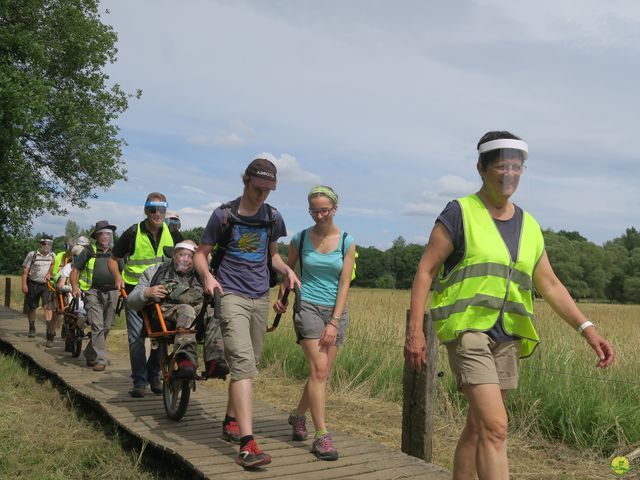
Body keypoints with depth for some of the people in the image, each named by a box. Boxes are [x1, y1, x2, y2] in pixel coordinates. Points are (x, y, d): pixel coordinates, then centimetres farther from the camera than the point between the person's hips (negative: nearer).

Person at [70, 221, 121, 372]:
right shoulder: (89, 251, 5)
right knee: (97, 326, -13)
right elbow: (75, 270, 7)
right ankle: (100, 359, -12)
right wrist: (75, 287, -5)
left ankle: (90, 354, 26)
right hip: (93, 293, -4)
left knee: (106, 327, 8)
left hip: (111, 293, 4)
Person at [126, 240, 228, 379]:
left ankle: (214, 362, -45)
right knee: (186, 310, -36)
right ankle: (186, 360, -51)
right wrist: (147, 293, -8)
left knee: (213, 310, -31)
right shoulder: (154, 272, 21)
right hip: (164, 312, -2)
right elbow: (131, 302, 15)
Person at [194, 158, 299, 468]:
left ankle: (230, 422, 35)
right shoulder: (223, 215, -5)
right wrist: (207, 275, -21)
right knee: (243, 364, -18)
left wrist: (287, 270, -1)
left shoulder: (273, 217, 7)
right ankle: (247, 445, -21)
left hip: (260, 297, 6)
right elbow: (201, 253, 0)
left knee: (251, 364, 15)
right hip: (232, 296, -5)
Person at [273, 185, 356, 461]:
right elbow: (288, 270, 18)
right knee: (319, 369, -14)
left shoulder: (347, 242, 0)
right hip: (308, 306, -2)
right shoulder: (300, 239, 2)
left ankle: (298, 415, 32)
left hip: (336, 311, 2)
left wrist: (334, 322, -10)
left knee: (321, 373, 6)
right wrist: (280, 298, 3)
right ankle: (321, 436, -9)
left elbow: (344, 284, -4)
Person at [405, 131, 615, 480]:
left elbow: (551, 286, 12)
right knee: (495, 427, -15)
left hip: (507, 338, 6)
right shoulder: (459, 214, -5)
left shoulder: (528, 226, 12)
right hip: (467, 329, -6)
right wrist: (414, 330, -14)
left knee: (478, 427, 14)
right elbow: (425, 271, -7)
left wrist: (588, 330, 1)